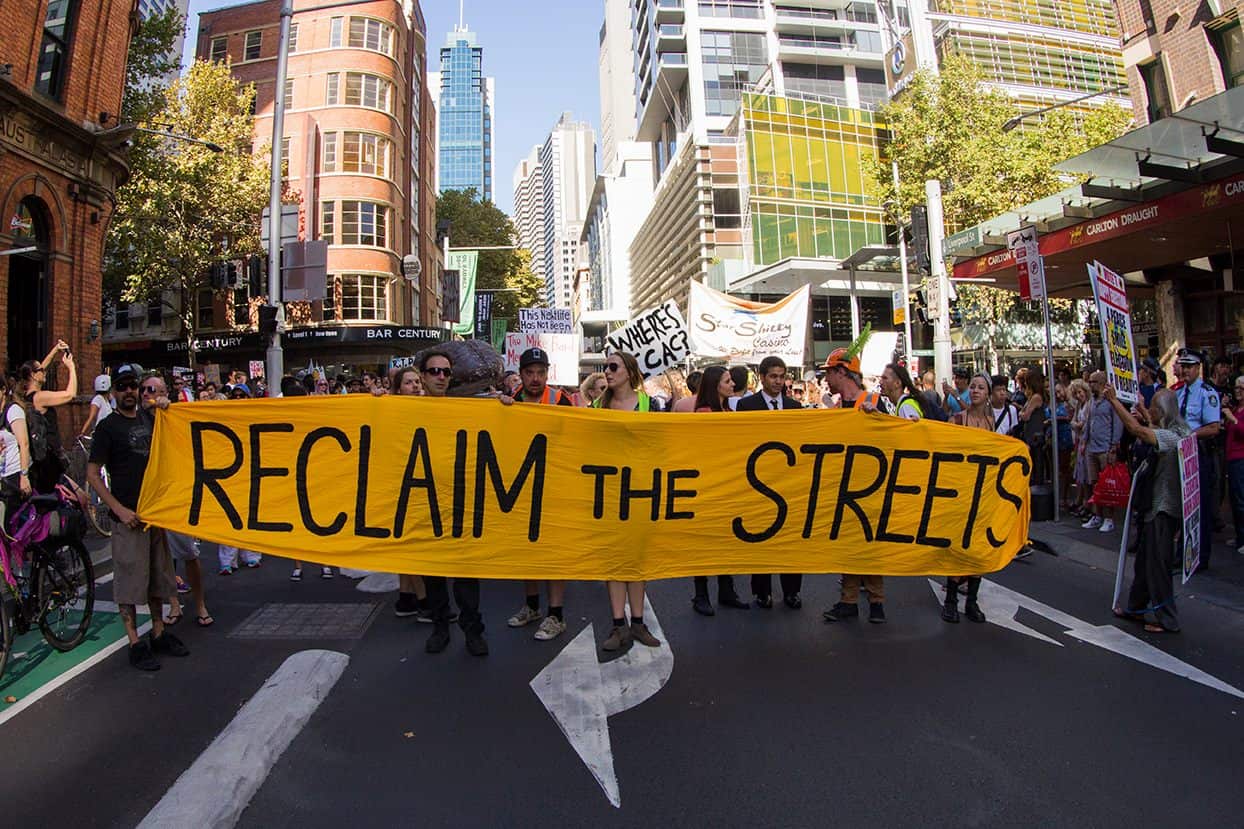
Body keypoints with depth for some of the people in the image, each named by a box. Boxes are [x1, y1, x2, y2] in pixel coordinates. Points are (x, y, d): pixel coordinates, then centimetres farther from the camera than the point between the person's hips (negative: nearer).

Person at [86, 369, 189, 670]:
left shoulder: (148, 417, 8)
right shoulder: (108, 427, -6)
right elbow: (93, 474, -8)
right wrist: (119, 509, -16)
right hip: (128, 514, -6)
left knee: (158, 574, 14)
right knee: (129, 578, 1)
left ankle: (159, 634, 26)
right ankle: (135, 644, 10)